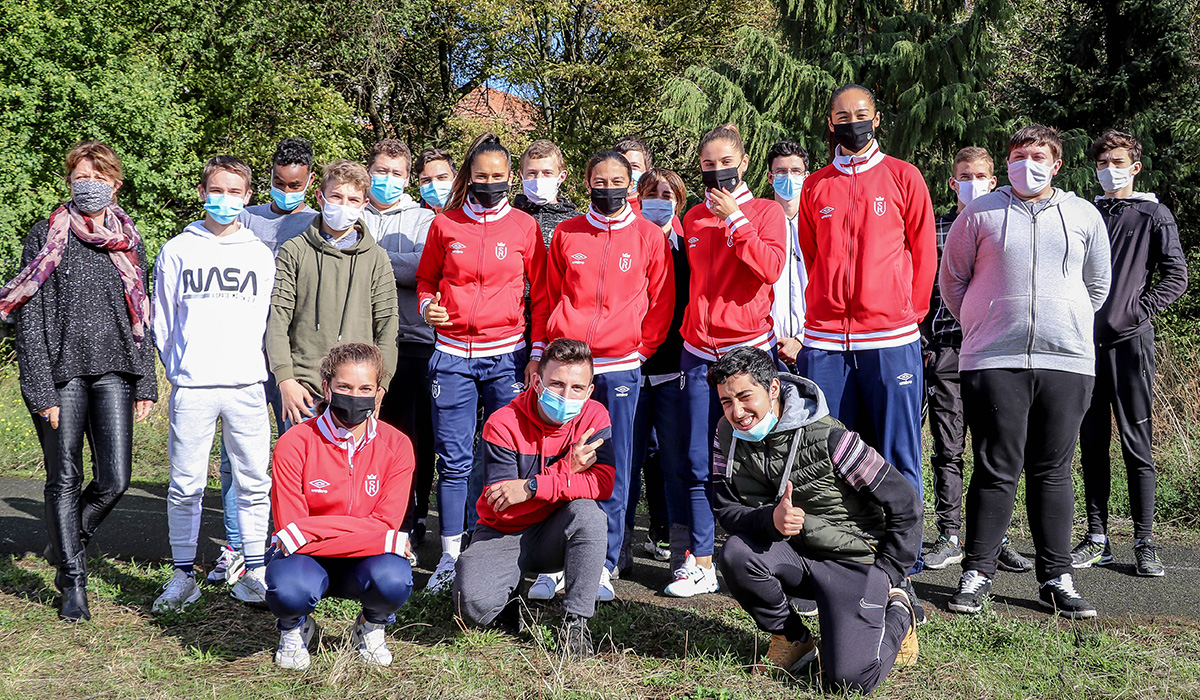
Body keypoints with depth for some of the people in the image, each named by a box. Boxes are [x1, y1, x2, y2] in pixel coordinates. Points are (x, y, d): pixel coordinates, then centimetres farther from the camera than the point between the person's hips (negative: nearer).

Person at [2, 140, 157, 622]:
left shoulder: (129, 242, 11)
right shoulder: (47, 237, 1)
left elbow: (143, 318, 14)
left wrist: (145, 383, 9)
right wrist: (41, 389, -11)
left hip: (114, 373, 3)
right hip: (62, 372, -2)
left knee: (115, 479, -2)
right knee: (64, 479, 3)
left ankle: (67, 544, 27)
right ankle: (73, 582, 16)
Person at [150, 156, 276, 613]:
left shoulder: (261, 255, 12)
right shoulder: (177, 251, 8)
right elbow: (163, 322, 11)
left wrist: (256, 369, 8)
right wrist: (178, 369, 6)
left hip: (247, 387, 1)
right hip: (191, 387, -1)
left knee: (254, 483, 2)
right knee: (186, 486, 2)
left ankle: (254, 573, 12)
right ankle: (184, 576, 14)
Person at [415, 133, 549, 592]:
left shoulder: (524, 227, 4)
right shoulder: (445, 224, 6)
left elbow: (541, 293, 7)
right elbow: (425, 278, 18)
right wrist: (427, 305, -4)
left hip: (506, 355, -1)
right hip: (452, 355, 1)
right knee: (454, 461, 2)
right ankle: (451, 555, 12)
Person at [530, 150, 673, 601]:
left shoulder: (650, 237, 5)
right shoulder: (566, 234, 10)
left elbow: (661, 303, 8)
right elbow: (548, 295, 14)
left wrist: (641, 349, 2)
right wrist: (540, 351, 8)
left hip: (620, 368, -1)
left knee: (614, 469, 1)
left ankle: (604, 566, 10)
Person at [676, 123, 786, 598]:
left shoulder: (766, 212, 3)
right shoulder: (693, 219, 14)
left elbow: (770, 268, -15)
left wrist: (735, 219, -13)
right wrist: (685, 332, 14)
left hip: (750, 348, -4)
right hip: (699, 351, 4)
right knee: (698, 465, 3)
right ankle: (700, 562, 10)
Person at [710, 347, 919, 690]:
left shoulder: (828, 438, -21)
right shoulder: (728, 435, -6)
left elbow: (904, 503, -12)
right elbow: (726, 510, -9)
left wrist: (887, 576, -6)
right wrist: (771, 520, -30)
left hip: (852, 560, -4)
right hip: (790, 555, 5)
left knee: (850, 677, -20)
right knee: (735, 553, -28)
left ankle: (897, 612, 14)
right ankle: (793, 639, 0)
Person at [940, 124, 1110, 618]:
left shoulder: (1084, 217, 11)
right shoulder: (979, 214, 5)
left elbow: (1098, 285, 23)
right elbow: (952, 279, 12)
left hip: (1067, 360, 2)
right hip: (993, 361, -2)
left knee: (1053, 472, 6)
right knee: (996, 470, -2)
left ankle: (1056, 578, 14)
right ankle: (977, 573, 8)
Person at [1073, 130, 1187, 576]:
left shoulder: (1153, 215, 3)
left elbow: (1176, 276, -1)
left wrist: (1138, 310, -11)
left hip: (1130, 342, -4)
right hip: (1086, 342, 4)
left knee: (1136, 445, -3)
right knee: (1092, 443, 6)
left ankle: (1144, 544, 4)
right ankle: (1097, 539, 13)